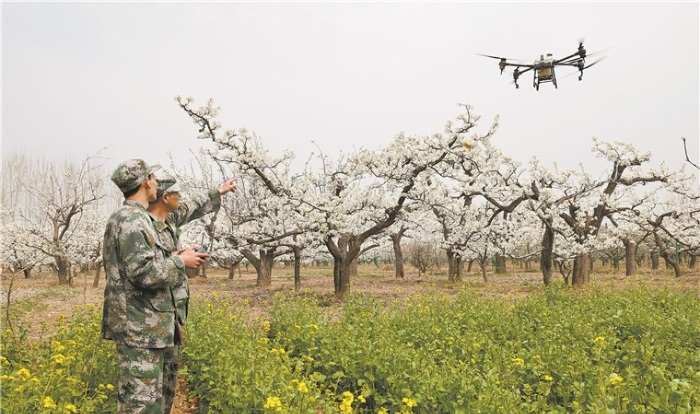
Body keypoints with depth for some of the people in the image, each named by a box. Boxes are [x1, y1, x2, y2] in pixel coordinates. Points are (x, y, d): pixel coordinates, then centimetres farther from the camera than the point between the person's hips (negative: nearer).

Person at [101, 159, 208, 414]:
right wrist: (180, 261, -10)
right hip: (139, 327, -11)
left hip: (142, 326, 11)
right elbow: (144, 272, -24)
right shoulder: (132, 219, -16)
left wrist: (172, 259, 13)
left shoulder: (131, 218, 17)